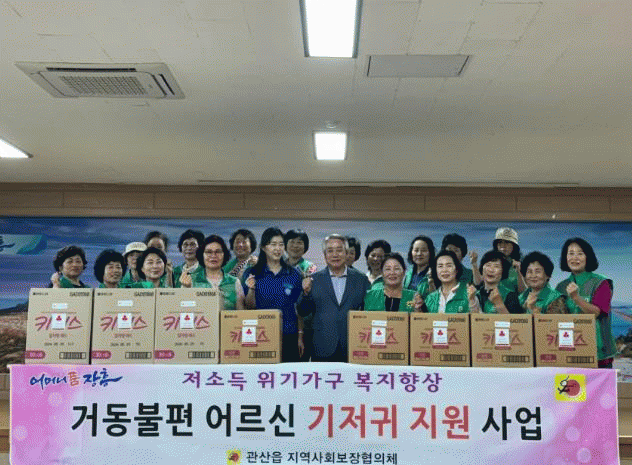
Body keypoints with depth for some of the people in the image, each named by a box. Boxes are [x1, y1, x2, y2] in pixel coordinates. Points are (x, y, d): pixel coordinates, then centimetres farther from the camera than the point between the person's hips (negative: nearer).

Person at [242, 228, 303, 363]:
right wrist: (251, 289, -17)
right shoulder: (252, 274, 2)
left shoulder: (293, 274, 5)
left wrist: (300, 336, 4)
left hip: (288, 336, 1)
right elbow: (249, 307, 1)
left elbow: (299, 308, 8)